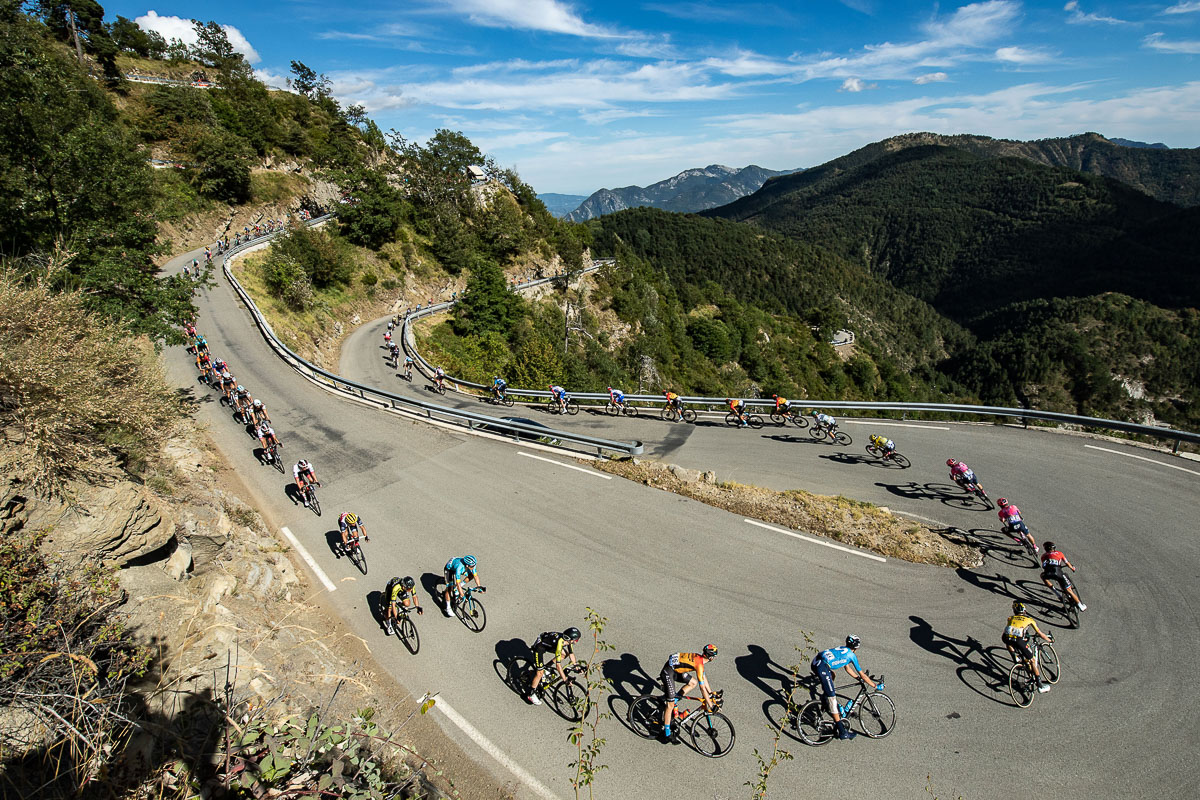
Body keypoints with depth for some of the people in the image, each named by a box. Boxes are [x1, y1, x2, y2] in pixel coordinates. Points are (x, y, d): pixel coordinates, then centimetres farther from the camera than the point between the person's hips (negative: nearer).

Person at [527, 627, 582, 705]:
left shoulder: (567, 639, -15)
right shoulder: (559, 643, -37)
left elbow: (571, 653, 3)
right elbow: (558, 665, -35)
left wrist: (576, 665, 1)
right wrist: (565, 680, -31)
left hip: (548, 645, 8)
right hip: (539, 647, -8)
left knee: (565, 653, 5)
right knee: (540, 673, -9)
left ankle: (546, 667, 18)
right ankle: (531, 695, 10)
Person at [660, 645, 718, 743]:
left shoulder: (699, 657, 4)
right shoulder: (699, 665, -21)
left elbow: (704, 677, 18)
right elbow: (702, 688, -19)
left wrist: (711, 693, 22)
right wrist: (711, 706, -12)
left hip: (675, 669, 9)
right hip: (668, 673, -9)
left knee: (694, 683, 11)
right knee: (670, 704, -3)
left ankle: (674, 699, 14)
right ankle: (666, 734, 7)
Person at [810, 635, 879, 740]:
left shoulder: (842, 650, 29)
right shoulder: (852, 655, 9)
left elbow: (847, 668, 42)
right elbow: (862, 674, 13)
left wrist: (859, 678, 49)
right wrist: (875, 686, 24)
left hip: (815, 662, 8)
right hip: (822, 667, -8)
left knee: (831, 674, 39)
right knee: (832, 697, -5)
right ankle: (842, 731, -3)